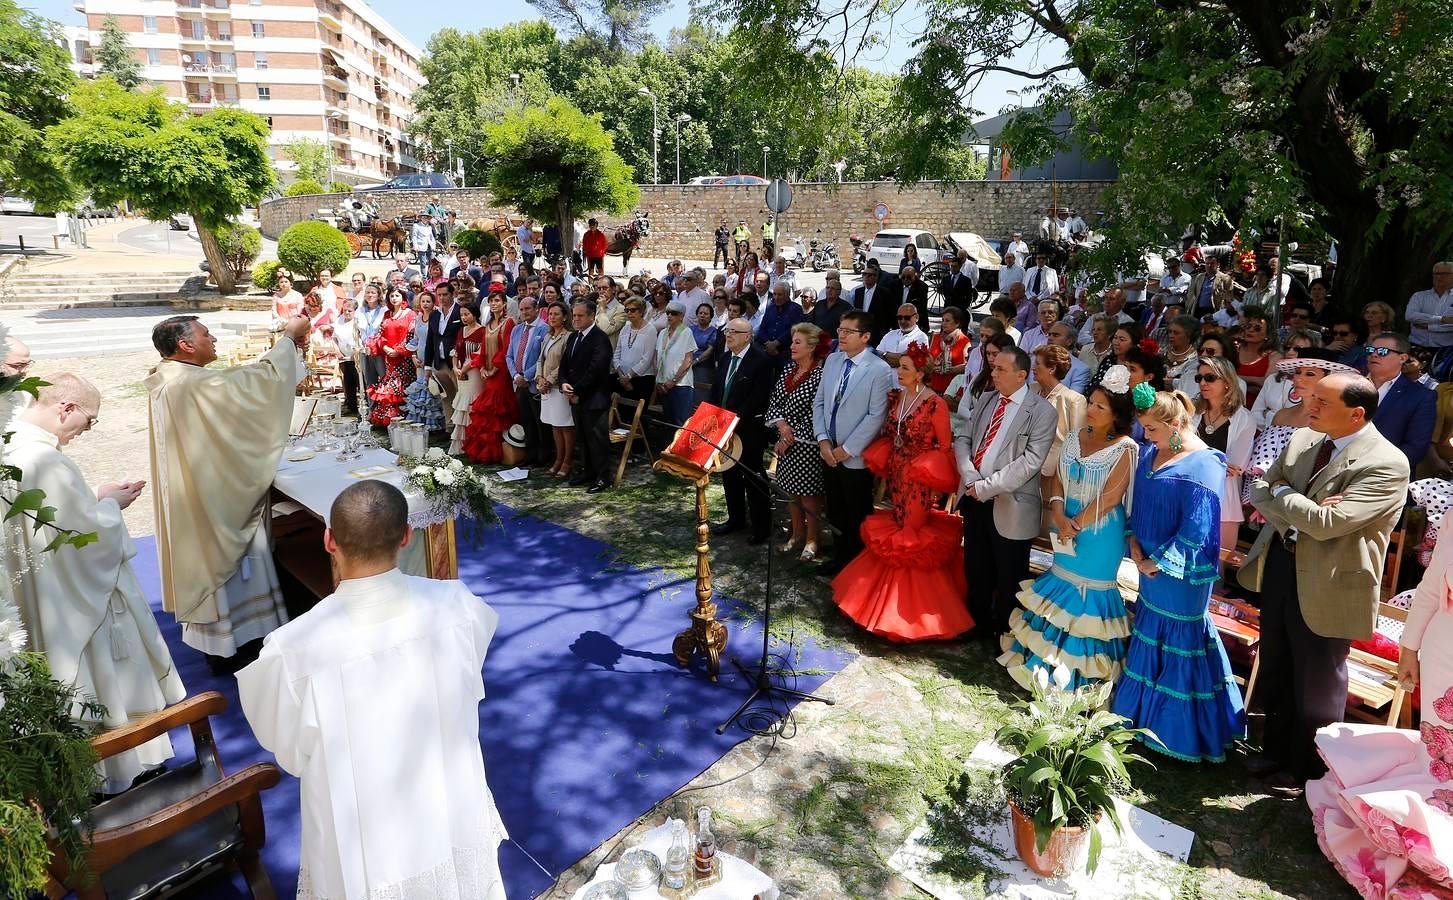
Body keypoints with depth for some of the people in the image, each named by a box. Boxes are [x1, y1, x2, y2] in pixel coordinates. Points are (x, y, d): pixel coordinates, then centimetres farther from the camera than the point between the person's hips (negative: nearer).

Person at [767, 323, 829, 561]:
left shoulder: (820, 375, -15)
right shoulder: (788, 369, 7)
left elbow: (815, 413, -17)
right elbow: (774, 401, 7)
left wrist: (791, 438, -14)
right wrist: (782, 425, -11)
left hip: (806, 443, -7)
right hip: (785, 441, 7)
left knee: (809, 492, 3)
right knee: (791, 490, 16)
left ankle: (811, 539, 19)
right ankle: (797, 533, 31)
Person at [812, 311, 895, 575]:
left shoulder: (880, 370, -14)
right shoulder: (832, 361, 4)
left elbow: (876, 416, -17)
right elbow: (819, 402, 7)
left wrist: (847, 449, -16)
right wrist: (823, 440, -5)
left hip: (856, 457, -5)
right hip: (829, 453, 6)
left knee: (858, 516, 9)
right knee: (835, 512, 19)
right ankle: (840, 558, 37)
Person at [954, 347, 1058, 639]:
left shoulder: (1042, 411, -12)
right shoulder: (985, 399, 8)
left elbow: (1030, 461, -19)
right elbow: (962, 439, 5)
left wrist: (986, 486, -19)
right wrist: (971, 479, -11)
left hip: (1010, 506, -6)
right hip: (975, 499, 6)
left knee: (1008, 578, 10)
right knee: (976, 570, 21)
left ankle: (1004, 634, 30)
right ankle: (978, 624, 41)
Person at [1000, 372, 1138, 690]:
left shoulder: (1125, 449, -15)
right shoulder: (1075, 437, 3)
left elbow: (1110, 497, -19)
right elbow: (1057, 477, 3)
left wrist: (1076, 525, -14)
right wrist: (1059, 515, -12)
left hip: (1100, 533, -6)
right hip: (1067, 528, 6)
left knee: (1086, 593, 4)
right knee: (1061, 582, 16)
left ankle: (1080, 670, 20)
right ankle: (1047, 655, 32)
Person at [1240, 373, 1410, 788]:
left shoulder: (1387, 465, -19)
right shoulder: (1302, 440, 2)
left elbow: (1328, 523, -27)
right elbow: (1258, 491, 2)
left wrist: (1280, 493, -13)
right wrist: (1297, 509, -16)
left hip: (1327, 585, -7)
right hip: (1278, 567, 7)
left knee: (1317, 686, 13)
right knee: (1276, 672, 22)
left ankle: (1308, 769, 34)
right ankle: (1275, 750, 42)